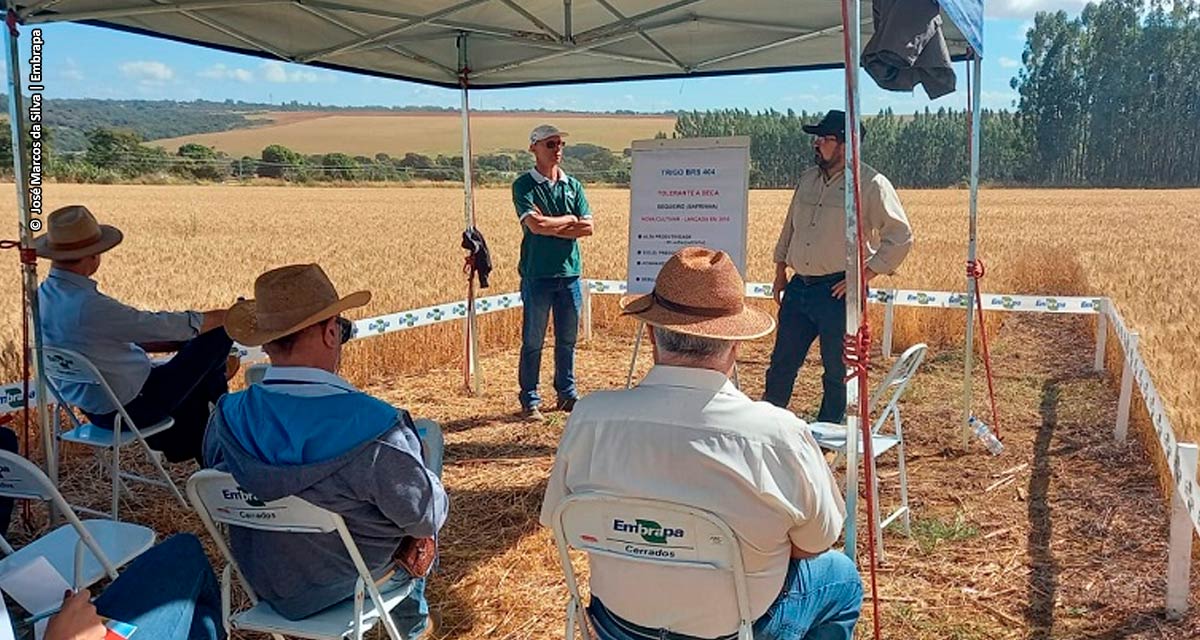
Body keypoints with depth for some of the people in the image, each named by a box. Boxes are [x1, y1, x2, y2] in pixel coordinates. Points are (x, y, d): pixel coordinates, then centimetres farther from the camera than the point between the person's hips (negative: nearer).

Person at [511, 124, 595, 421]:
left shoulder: (573, 185, 11)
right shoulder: (524, 185, -3)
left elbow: (587, 227, 0)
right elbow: (535, 225, -18)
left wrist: (550, 226, -9)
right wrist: (569, 220, -4)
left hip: (570, 272, 4)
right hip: (537, 274, -4)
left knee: (568, 340, 12)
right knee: (533, 341, 2)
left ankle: (567, 394, 25)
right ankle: (530, 401, 10)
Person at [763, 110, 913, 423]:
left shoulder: (872, 184, -9)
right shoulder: (807, 179, 12)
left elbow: (901, 237, -10)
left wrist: (862, 277, -13)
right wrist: (780, 273, 18)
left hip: (838, 291, -6)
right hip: (799, 288, 6)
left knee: (837, 371, 6)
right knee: (781, 364, 10)